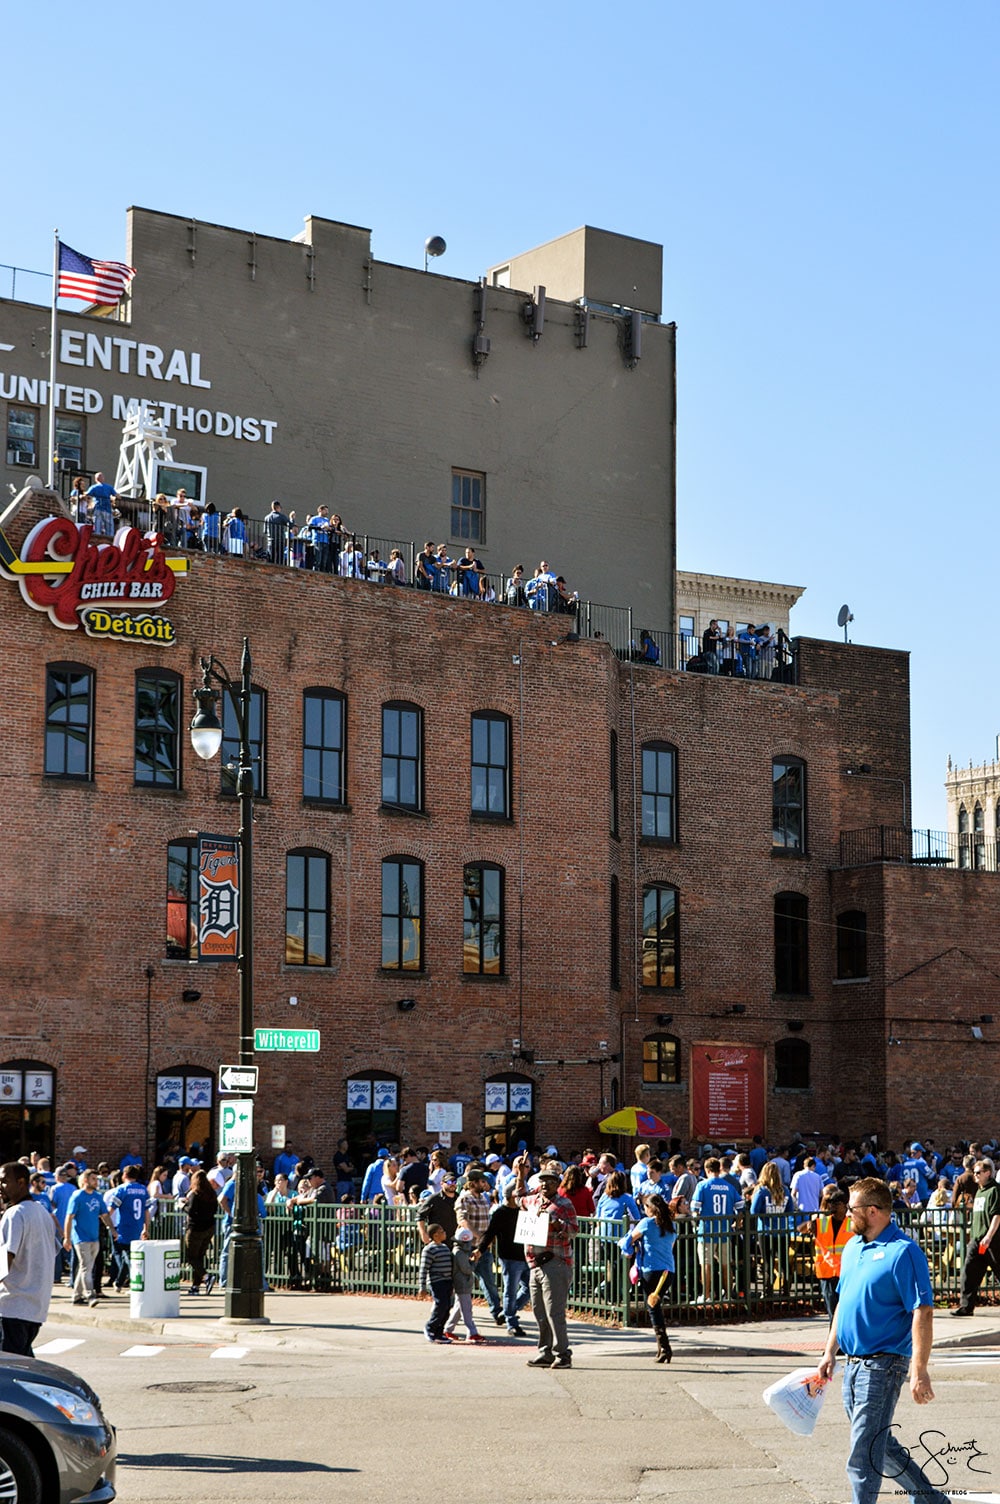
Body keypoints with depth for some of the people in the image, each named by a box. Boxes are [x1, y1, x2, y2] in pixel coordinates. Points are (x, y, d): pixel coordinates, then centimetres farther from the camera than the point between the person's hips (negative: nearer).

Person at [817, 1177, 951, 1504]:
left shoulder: (903, 1252, -16)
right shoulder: (852, 1248, 11)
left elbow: (922, 1313, -19)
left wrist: (919, 1372, -24)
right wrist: (830, 1352, 17)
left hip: (883, 1364, -9)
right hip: (853, 1364, 9)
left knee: (864, 1456, -8)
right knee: (881, 1446, 20)